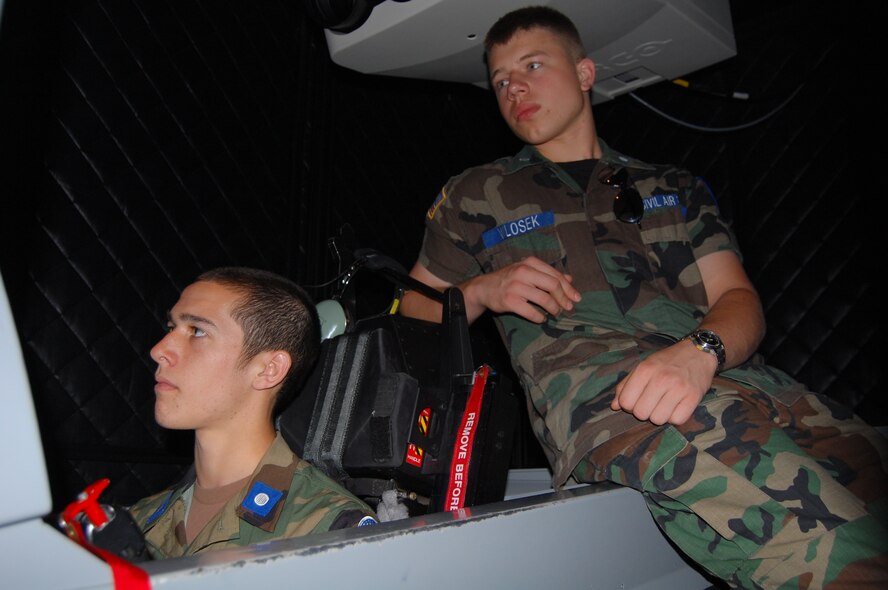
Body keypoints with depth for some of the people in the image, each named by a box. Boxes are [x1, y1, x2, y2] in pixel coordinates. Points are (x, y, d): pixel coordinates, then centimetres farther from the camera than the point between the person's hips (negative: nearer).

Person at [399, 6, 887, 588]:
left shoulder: (676, 186, 27)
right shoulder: (476, 196, 22)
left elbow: (739, 298, 14)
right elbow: (414, 314, 23)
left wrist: (701, 351, -10)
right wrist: (481, 291, 1)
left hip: (729, 371, 5)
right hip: (592, 386, -4)